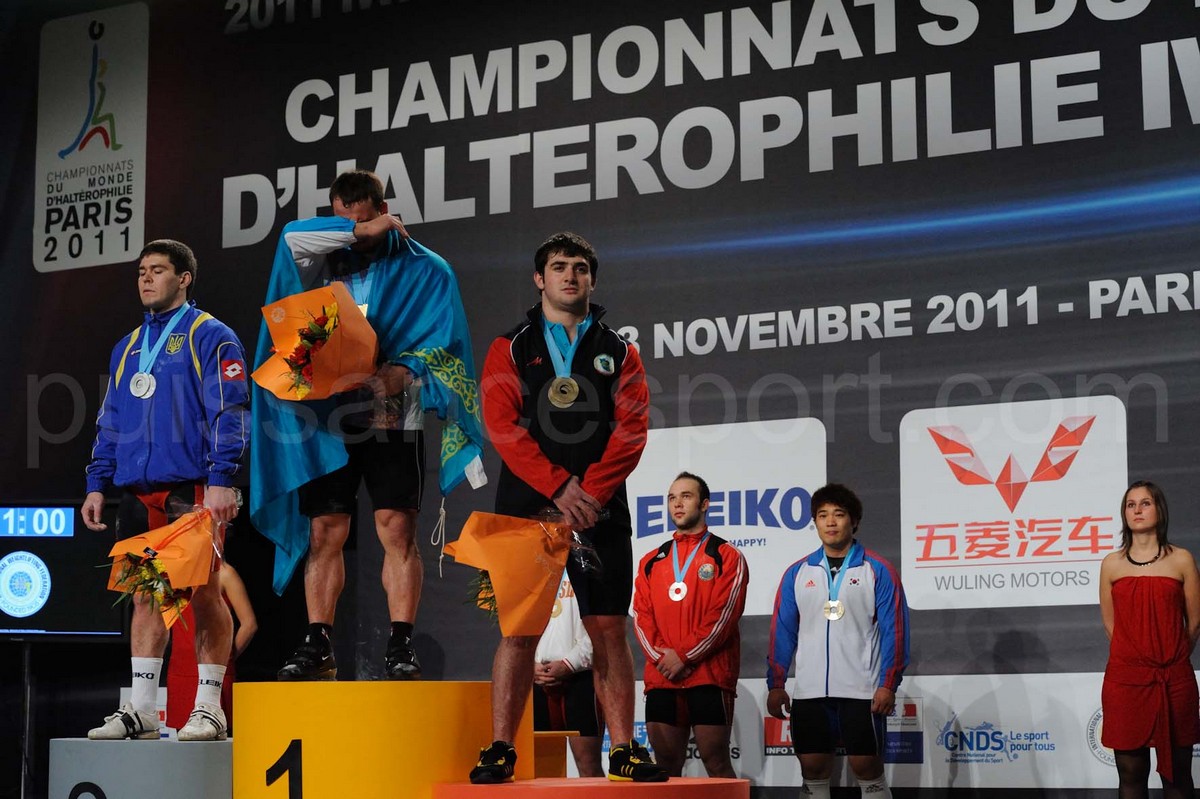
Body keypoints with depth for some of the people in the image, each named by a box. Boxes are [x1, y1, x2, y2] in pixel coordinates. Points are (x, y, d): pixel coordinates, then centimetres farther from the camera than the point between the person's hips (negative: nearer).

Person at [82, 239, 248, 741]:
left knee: (204, 592, -4)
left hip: (192, 488, -6)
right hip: (138, 490, 6)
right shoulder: (128, 347, 20)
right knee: (145, 594, 6)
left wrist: (222, 480, -17)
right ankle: (141, 709, 9)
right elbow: (110, 421, 22)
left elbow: (228, 413, -8)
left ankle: (208, 708, 1)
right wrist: (97, 484, 14)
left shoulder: (211, 337, 0)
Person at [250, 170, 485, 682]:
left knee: (397, 530, -8)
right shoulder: (326, 259, 15)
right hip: (326, 417, 3)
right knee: (324, 533, 1)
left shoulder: (421, 269, 6)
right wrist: (359, 231, -4)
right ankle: (318, 648, 4)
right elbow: (294, 236, -7)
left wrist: (406, 371, -20)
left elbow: (443, 345, -1)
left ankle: (400, 646, -7)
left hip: (391, 414, -3)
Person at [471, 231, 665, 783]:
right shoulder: (510, 350, 9)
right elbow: (503, 426, -3)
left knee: (610, 629, 1)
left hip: (601, 511, 1)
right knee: (519, 630, -2)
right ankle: (500, 750, 2)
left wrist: (592, 491, -13)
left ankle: (624, 750, 5)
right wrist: (559, 489, -14)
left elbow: (631, 428, 1)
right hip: (527, 507, -1)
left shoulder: (618, 353, 13)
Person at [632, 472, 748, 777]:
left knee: (715, 760, -6)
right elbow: (641, 617, 10)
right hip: (660, 678, 4)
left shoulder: (726, 556, 4)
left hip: (709, 676, -4)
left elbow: (723, 615, -6)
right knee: (666, 764, 4)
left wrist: (684, 656, -11)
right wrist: (662, 658, -7)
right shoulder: (651, 562, 18)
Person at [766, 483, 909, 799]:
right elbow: (782, 631, 10)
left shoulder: (877, 571, 0)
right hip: (809, 691, 3)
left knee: (867, 767, -4)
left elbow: (894, 630, -3)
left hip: (861, 690, -3)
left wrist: (888, 685, -9)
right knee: (813, 768, 5)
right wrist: (775, 684, 4)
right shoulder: (797, 573, 9)